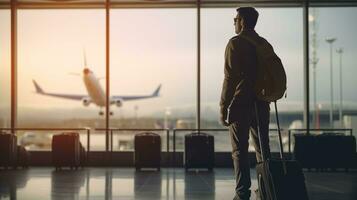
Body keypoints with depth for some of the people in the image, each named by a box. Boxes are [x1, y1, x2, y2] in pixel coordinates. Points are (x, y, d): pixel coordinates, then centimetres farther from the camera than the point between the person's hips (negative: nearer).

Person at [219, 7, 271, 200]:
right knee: (263, 148, 12)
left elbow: (230, 77, -12)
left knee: (239, 150, -1)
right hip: (261, 104, 6)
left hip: (240, 104, -6)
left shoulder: (235, 43, -7)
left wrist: (223, 107, -9)